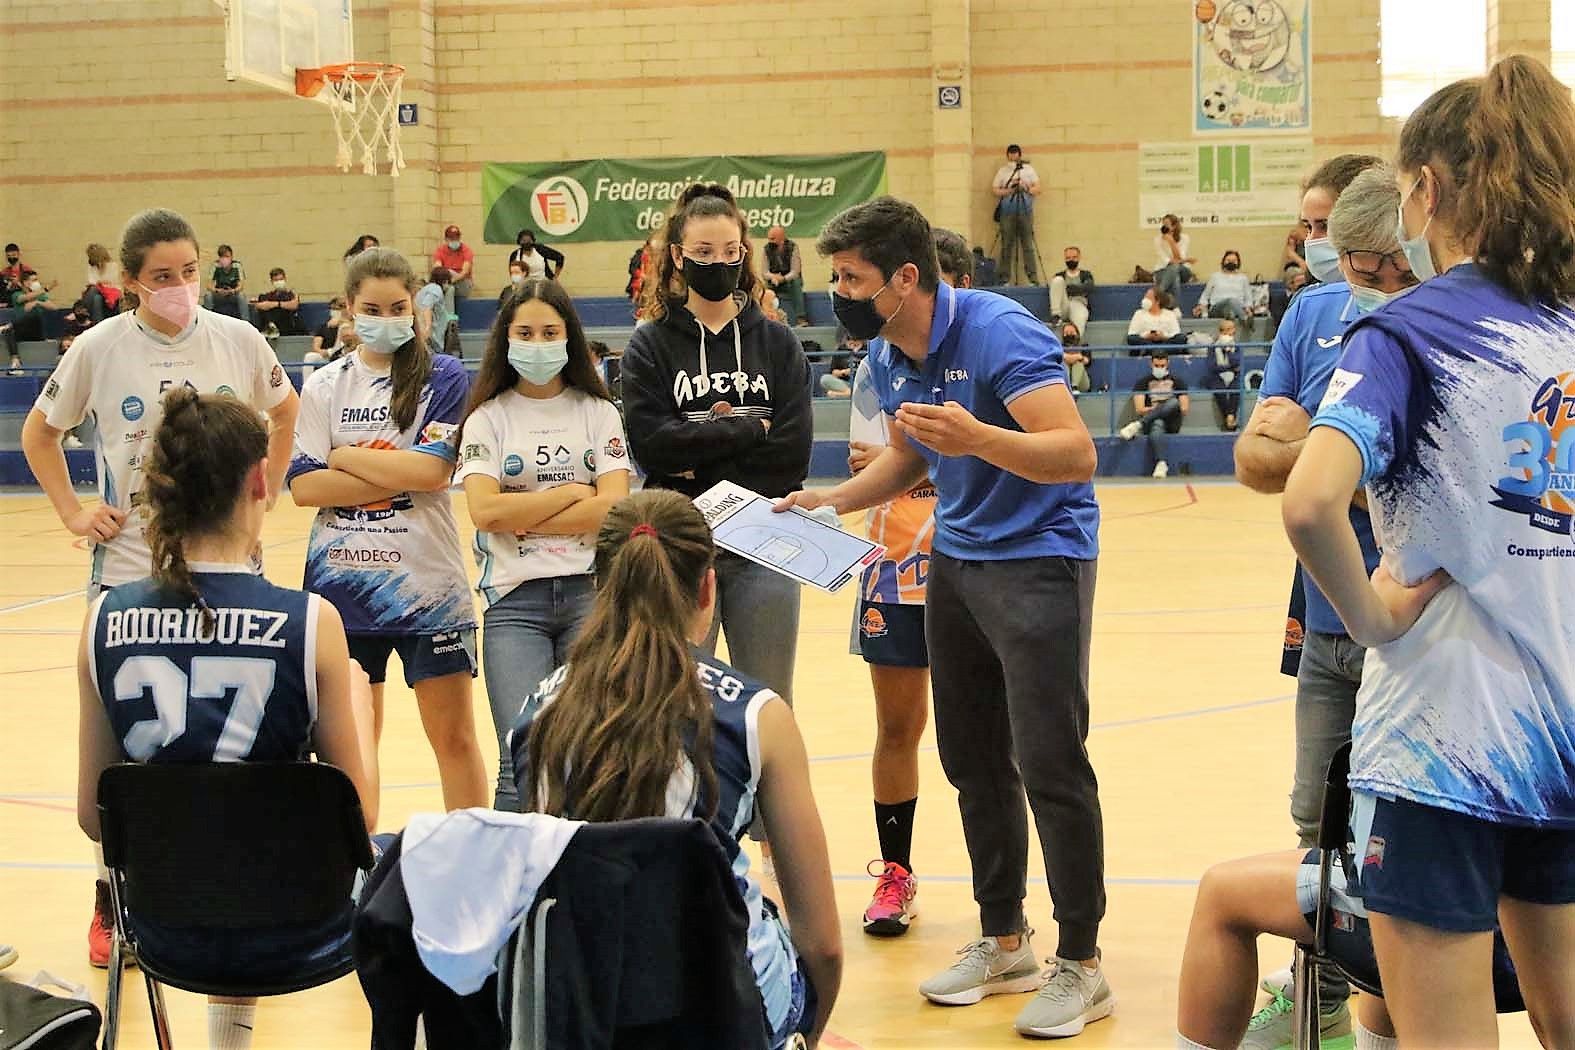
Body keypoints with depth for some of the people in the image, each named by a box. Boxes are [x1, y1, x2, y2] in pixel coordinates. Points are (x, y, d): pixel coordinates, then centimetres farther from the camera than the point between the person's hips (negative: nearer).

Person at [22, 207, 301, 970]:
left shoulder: (237, 341, -2)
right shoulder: (99, 349, -5)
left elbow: (286, 414, 16)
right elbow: (39, 434, 10)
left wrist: (264, 493, 5)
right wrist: (73, 513, 0)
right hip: (128, 571, -1)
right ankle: (112, 909, 18)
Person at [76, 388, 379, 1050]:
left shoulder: (106, 621, -9)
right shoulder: (310, 622, -19)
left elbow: (93, 816, 0)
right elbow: (360, 813, -11)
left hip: (166, 930, 4)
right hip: (289, 929, -3)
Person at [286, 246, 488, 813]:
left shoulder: (444, 378, -1)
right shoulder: (324, 385, 6)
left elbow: (430, 471, -15)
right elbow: (304, 486, -5)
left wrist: (343, 455, -7)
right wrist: (396, 473, -13)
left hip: (427, 583, -2)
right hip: (343, 582, 2)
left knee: (454, 737, 4)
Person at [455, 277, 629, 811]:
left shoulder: (598, 412, 11)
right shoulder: (488, 418, 9)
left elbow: (613, 506, -3)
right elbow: (485, 511, -6)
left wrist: (523, 519, -7)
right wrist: (572, 492, -3)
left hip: (591, 590, 1)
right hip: (515, 597, -1)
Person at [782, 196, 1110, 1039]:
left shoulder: (997, 331, -21)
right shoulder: (885, 356, 4)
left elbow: (1076, 452, -27)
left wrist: (980, 437, -42)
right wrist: (831, 500, 8)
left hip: (1039, 557, -8)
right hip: (956, 559, 8)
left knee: (1048, 764, -8)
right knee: (971, 760, 10)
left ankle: (1080, 964, 4)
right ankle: (1003, 941, 24)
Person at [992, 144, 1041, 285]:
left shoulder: (1028, 169, 12)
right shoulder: (1002, 171, 10)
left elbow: (1037, 189, 8)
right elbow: (995, 190, 5)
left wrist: (1026, 188, -11)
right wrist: (1008, 191, -11)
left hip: (1025, 211, 0)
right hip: (1007, 212, 0)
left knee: (1028, 245, -4)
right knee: (1007, 245, -3)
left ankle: (1033, 278, -6)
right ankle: (1005, 278, -1)